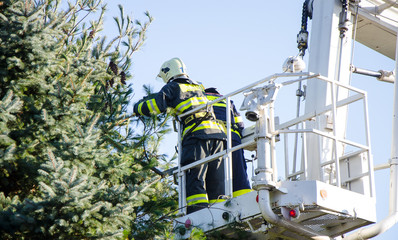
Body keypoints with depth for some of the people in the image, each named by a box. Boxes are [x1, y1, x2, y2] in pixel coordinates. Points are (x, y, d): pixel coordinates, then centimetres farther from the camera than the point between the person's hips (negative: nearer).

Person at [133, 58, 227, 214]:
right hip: (218, 132, 6)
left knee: (194, 177, -11)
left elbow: (157, 105, -2)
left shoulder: (173, 87, 9)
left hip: (197, 133, -6)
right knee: (215, 178, 6)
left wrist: (138, 108, 15)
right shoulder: (198, 87, 29)